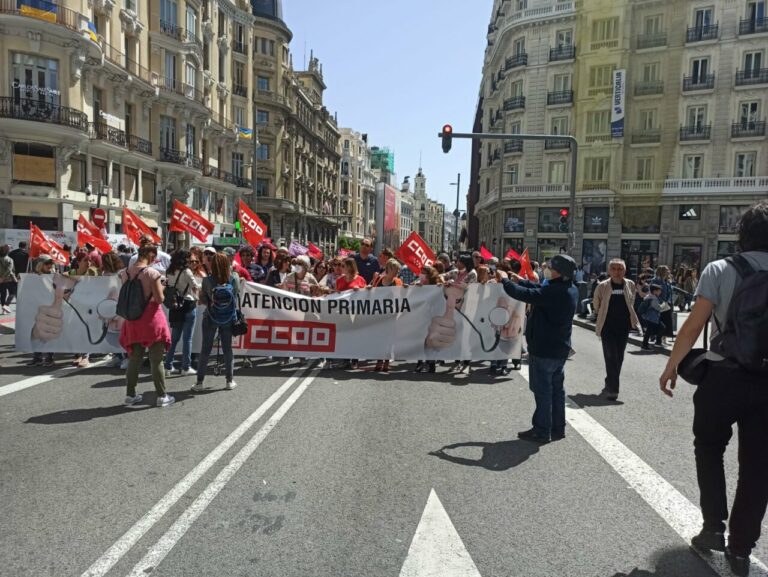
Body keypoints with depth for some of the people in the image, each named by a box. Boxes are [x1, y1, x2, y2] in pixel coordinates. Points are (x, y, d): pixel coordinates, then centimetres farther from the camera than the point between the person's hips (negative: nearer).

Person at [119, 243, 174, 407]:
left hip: (133, 319, 5)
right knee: (156, 360, 4)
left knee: (134, 358, 16)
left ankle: (130, 395, 23)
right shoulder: (152, 273, -16)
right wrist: (160, 288, 3)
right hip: (151, 318, -5)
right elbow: (160, 299, -15)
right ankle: (162, 396, 11)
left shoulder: (125, 272, 2)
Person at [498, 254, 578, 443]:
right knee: (557, 388, 16)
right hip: (561, 349, 9)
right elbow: (542, 291, 13)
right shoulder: (571, 290, 2)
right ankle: (557, 428, 26)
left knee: (543, 390, 1)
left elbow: (523, 294, -25)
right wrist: (522, 281, 16)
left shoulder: (553, 292, -26)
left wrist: (505, 280, -10)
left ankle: (542, 431, 10)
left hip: (544, 349, -9)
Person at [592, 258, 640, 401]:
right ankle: (612, 389, -4)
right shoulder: (603, 286, -8)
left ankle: (610, 385, 26)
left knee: (619, 358, 10)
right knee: (611, 357, -8)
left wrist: (628, 316, 12)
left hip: (623, 327, 3)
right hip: (607, 327, -3)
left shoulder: (630, 285, -1)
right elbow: (596, 305, 6)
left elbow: (631, 303, 14)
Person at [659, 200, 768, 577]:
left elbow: (694, 325, -11)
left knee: (709, 449, 20)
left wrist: (671, 367, -2)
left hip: (723, 375, -2)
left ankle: (714, 527, 17)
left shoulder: (720, 270, -6)